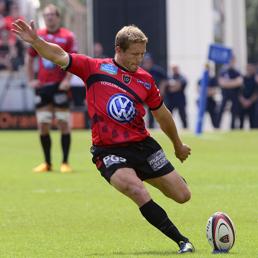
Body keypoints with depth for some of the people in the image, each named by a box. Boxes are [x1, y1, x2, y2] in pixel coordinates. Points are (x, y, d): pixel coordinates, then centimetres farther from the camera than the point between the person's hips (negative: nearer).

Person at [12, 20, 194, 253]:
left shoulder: (146, 80, 7)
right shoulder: (95, 68, -2)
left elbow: (162, 114, 20)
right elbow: (59, 57, -8)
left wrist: (178, 145, 30)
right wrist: (35, 41, -26)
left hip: (143, 146, 4)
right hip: (109, 151, -4)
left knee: (183, 196, 3)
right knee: (139, 194, -28)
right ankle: (182, 241, -19)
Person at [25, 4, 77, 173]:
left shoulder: (67, 36, -2)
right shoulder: (38, 36, 10)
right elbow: (29, 58, 19)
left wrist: (67, 80, -16)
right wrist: (31, 79, 11)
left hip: (59, 85, -4)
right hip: (42, 86, 4)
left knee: (64, 124, -4)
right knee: (43, 126, 4)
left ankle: (65, 163, 2)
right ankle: (47, 163, 13)